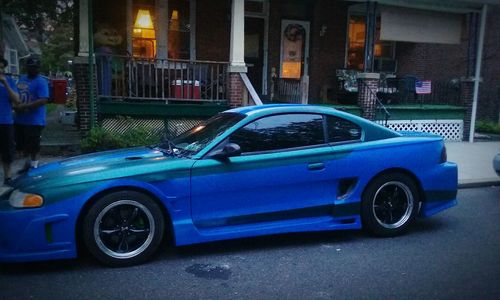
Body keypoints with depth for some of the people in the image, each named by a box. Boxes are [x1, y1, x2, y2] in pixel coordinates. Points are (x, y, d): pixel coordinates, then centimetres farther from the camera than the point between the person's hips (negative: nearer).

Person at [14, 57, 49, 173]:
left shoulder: (41, 82, -10)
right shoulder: (21, 79, 14)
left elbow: (43, 100, -22)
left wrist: (24, 106, -25)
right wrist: (16, 106, 3)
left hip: (34, 121, -8)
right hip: (19, 119, 8)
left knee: (33, 146, 0)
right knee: (22, 145, 17)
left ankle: (34, 165, 15)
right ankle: (27, 163, 35)